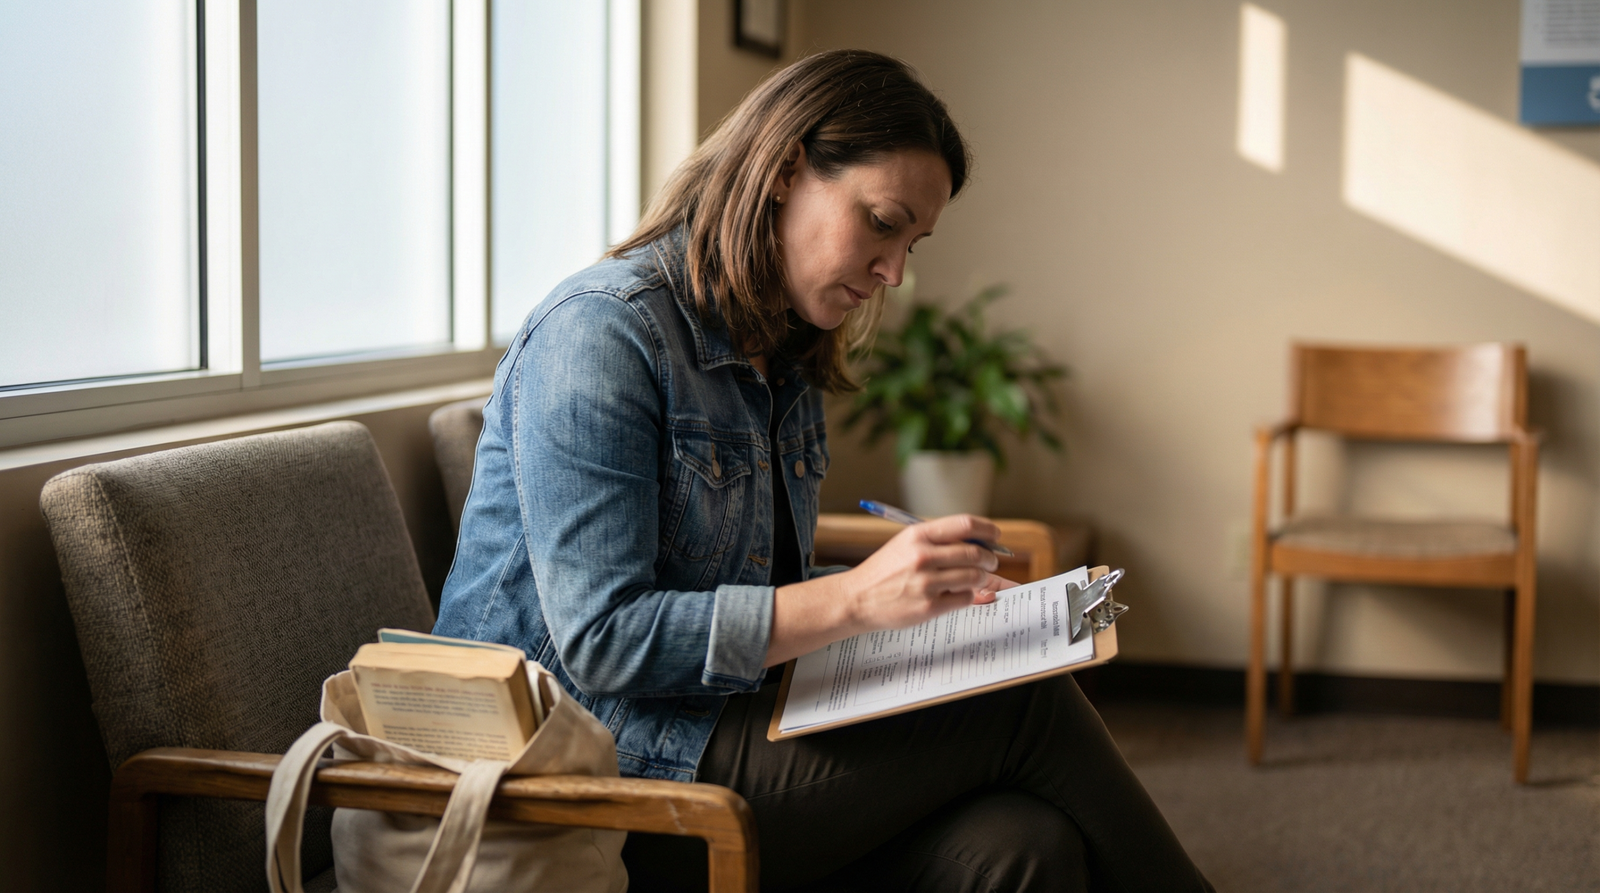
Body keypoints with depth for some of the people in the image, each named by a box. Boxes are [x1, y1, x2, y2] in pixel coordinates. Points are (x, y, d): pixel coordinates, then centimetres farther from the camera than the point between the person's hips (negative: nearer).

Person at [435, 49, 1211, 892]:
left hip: (726, 719, 8)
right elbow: (601, 640, -20)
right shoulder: (599, 331, -13)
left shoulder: (785, 364, 15)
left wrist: (913, 586, 4)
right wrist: (856, 598, -25)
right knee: (1023, 703, -18)